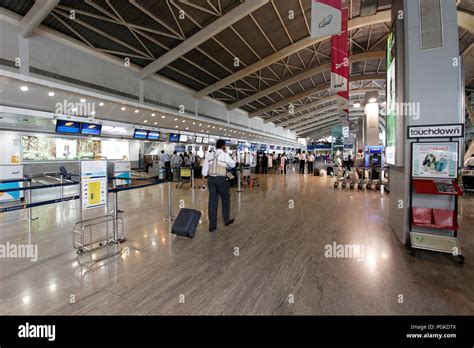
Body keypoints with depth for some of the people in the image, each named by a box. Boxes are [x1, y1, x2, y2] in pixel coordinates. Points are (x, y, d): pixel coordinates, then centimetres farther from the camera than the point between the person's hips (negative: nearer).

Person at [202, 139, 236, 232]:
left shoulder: (209, 155, 7)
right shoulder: (225, 155, -3)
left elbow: (204, 168, 4)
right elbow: (233, 164, 13)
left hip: (211, 179, 4)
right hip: (221, 179, -4)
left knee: (212, 201, 6)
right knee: (225, 199, 15)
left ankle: (212, 225, 11)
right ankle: (226, 220, 26)